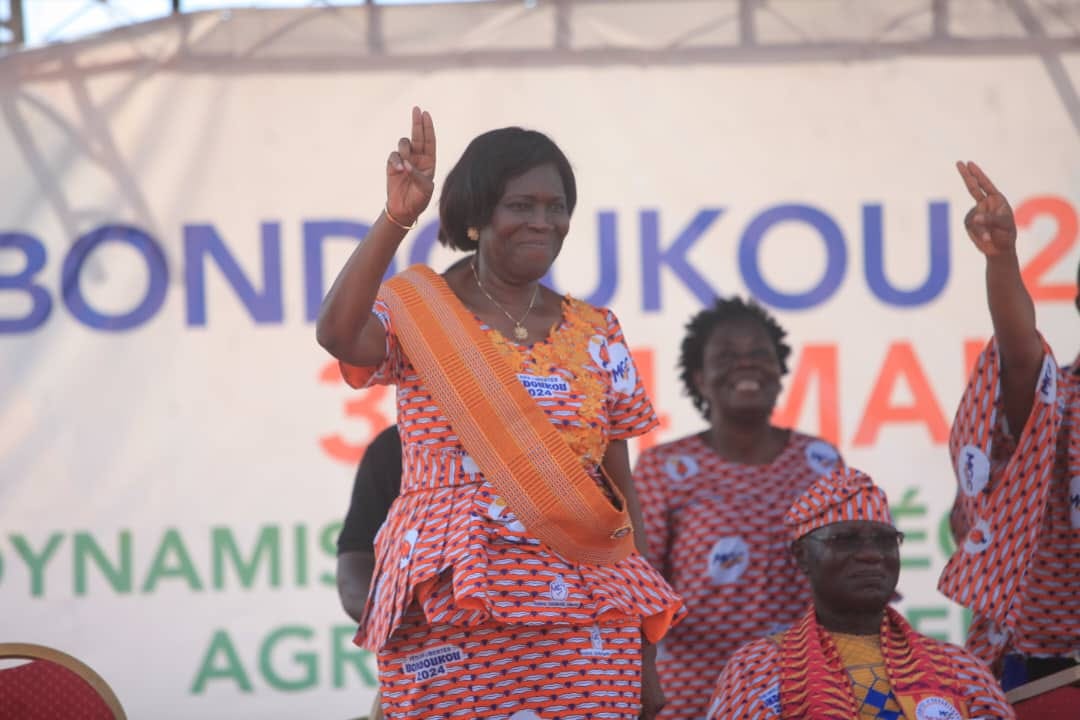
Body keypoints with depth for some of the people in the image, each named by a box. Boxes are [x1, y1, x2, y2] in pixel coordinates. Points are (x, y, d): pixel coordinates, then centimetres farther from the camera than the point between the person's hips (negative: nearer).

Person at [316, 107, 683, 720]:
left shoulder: (596, 334, 12)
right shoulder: (418, 312, 3)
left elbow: (622, 488, 12)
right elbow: (337, 333, -20)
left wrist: (647, 647, 9)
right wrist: (397, 217, -26)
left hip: (584, 623, 3)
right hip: (453, 620, -3)